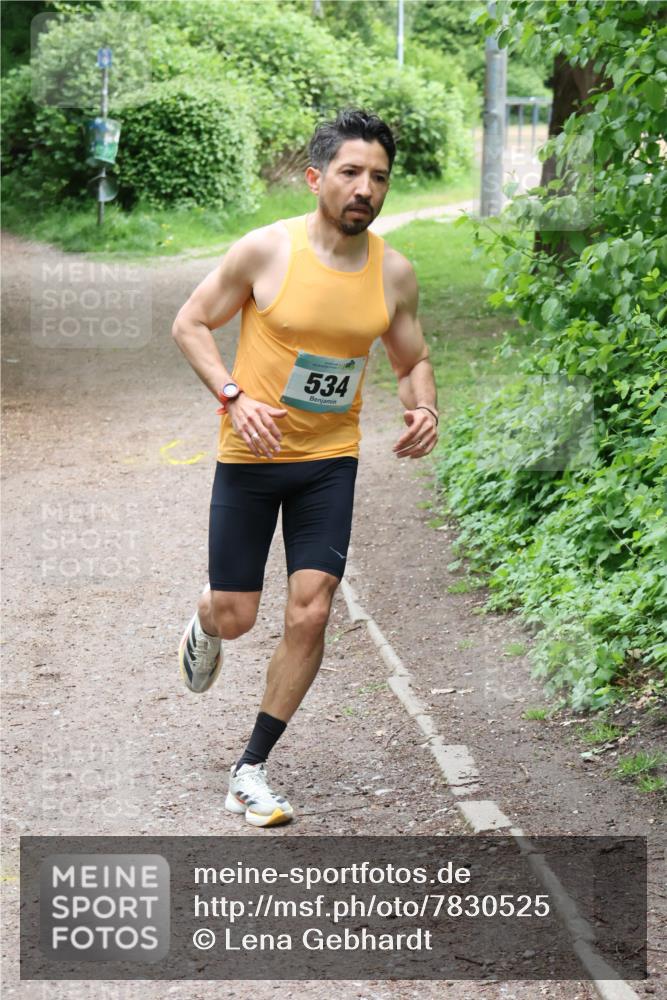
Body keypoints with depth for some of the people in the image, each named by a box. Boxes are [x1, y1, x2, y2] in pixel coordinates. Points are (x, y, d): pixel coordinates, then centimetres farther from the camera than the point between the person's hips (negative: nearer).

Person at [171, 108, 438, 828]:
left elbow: (412, 360, 12)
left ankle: (251, 771, 7)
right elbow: (190, 324, -5)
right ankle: (204, 626, 44)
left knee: (310, 614, -8)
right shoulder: (267, 250, -14)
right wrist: (235, 398, -19)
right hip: (252, 454, -2)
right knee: (235, 618, 3)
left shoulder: (394, 272, -3)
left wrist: (424, 410, -10)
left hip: (331, 460, 2)